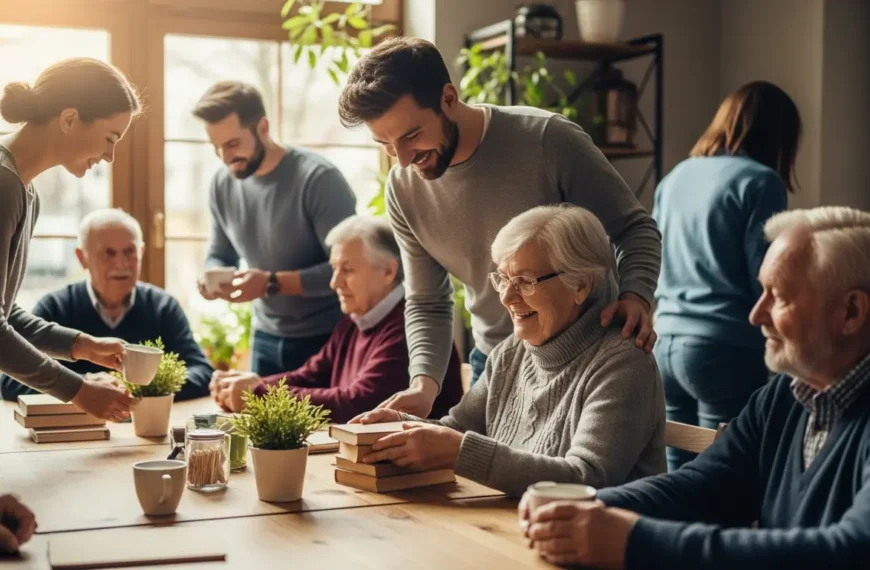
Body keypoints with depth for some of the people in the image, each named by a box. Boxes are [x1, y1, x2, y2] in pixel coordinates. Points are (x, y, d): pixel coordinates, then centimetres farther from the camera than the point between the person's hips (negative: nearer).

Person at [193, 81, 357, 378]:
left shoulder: (318, 178, -19)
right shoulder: (222, 184, 1)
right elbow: (219, 256, 13)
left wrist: (273, 283, -27)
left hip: (327, 339, -5)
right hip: (265, 339, 6)